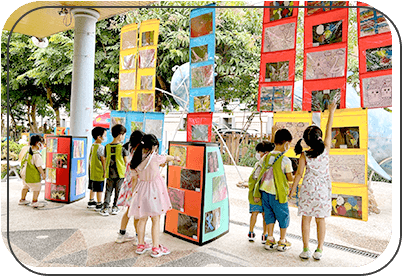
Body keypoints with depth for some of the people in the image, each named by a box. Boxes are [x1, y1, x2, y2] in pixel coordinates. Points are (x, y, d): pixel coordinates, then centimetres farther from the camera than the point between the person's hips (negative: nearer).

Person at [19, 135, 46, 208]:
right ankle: (34, 202, 9)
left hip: (24, 173, 10)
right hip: (32, 175, -10)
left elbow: (23, 161, 15)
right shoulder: (36, 154, -23)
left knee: (25, 186, 26)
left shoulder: (28, 152, 5)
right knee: (37, 187, 4)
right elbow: (39, 166, -22)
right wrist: (43, 174, -13)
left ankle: (22, 200, 40)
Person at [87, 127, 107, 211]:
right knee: (99, 189, 0)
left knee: (93, 187, 19)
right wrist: (105, 171, -13)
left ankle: (91, 202, 31)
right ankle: (99, 205, 8)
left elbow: (90, 158, 15)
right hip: (99, 171, -9)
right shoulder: (101, 147, -19)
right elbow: (103, 160, -18)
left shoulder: (92, 146, 9)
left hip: (92, 171, 9)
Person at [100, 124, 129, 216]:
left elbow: (105, 160, 8)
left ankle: (105, 207, 4)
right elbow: (126, 161, -7)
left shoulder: (107, 147, 0)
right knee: (118, 191, 11)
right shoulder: (123, 147, -11)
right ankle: (115, 207, 19)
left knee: (108, 190, 12)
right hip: (120, 173, -3)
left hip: (109, 173, 3)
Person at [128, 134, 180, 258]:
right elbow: (167, 158, 2)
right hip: (154, 189, -5)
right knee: (155, 220, 6)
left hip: (141, 188, 6)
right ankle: (155, 248, 14)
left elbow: (134, 174, 6)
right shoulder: (155, 158, -17)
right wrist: (175, 157, 22)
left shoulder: (137, 158, -3)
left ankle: (141, 245, 30)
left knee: (142, 219, 18)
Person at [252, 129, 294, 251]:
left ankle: (270, 240, 23)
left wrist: (257, 194, 11)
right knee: (283, 216, 13)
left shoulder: (266, 157, 0)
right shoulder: (286, 160, -14)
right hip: (278, 194, -5)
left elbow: (261, 175, 4)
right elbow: (290, 178, -6)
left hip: (265, 191, 5)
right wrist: (297, 177, 17)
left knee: (269, 215, 17)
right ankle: (282, 242, 24)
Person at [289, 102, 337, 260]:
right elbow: (329, 130, 5)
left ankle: (306, 250, 12)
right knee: (320, 219, 10)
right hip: (323, 189, 1)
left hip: (308, 188, -1)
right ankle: (319, 250, 17)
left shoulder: (304, 155, -9)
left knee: (306, 218, 7)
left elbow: (299, 173, -6)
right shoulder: (326, 149, -7)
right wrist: (331, 112, 14)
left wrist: (293, 189, 4)